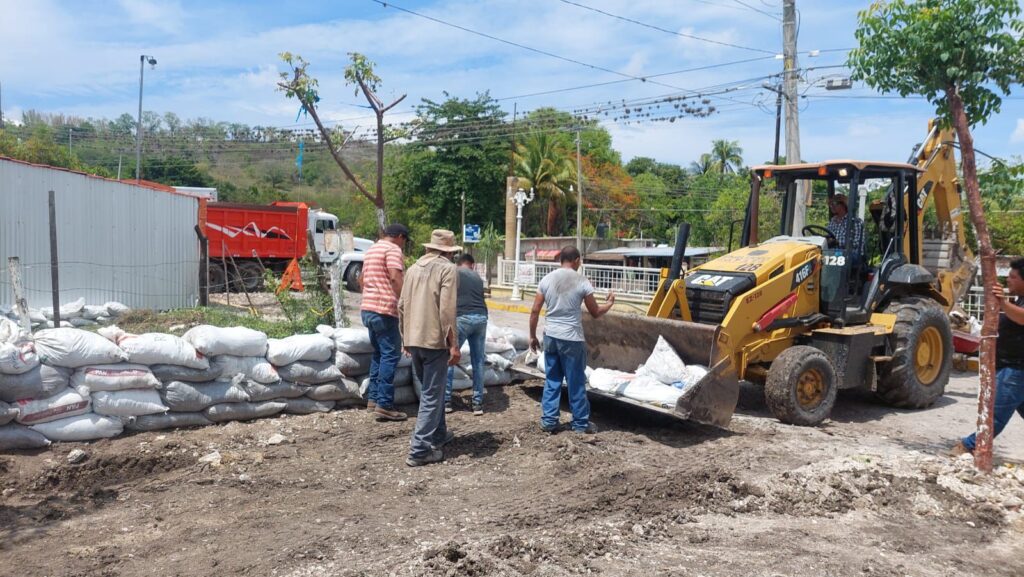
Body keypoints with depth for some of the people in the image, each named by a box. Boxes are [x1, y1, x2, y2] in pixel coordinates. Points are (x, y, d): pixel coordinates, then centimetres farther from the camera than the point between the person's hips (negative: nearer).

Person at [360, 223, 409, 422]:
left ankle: (373, 399, 19)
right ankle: (384, 405, -10)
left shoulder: (372, 249, 21)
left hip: (367, 308, 10)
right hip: (384, 309, -10)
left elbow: (363, 279, 30)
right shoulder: (393, 249, -8)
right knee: (390, 355, -7)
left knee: (378, 353, 17)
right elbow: (395, 278, -21)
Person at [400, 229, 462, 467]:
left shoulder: (414, 268, 13)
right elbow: (447, 310, -17)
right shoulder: (448, 269, -8)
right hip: (435, 339, -7)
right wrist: (453, 344, -13)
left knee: (431, 389, 22)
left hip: (414, 339, 7)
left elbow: (402, 306, 15)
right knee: (432, 395, -1)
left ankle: (438, 434, 35)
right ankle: (420, 450, -1)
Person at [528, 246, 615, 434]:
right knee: (576, 382, 8)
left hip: (550, 336, 4)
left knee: (552, 381, 14)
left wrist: (532, 336, 13)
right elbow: (596, 313, 2)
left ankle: (549, 420, 16)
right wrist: (610, 303, 21)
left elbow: (535, 311, 2)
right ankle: (581, 423, 17)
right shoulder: (582, 282, -6)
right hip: (571, 338, -4)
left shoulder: (547, 279, 2)